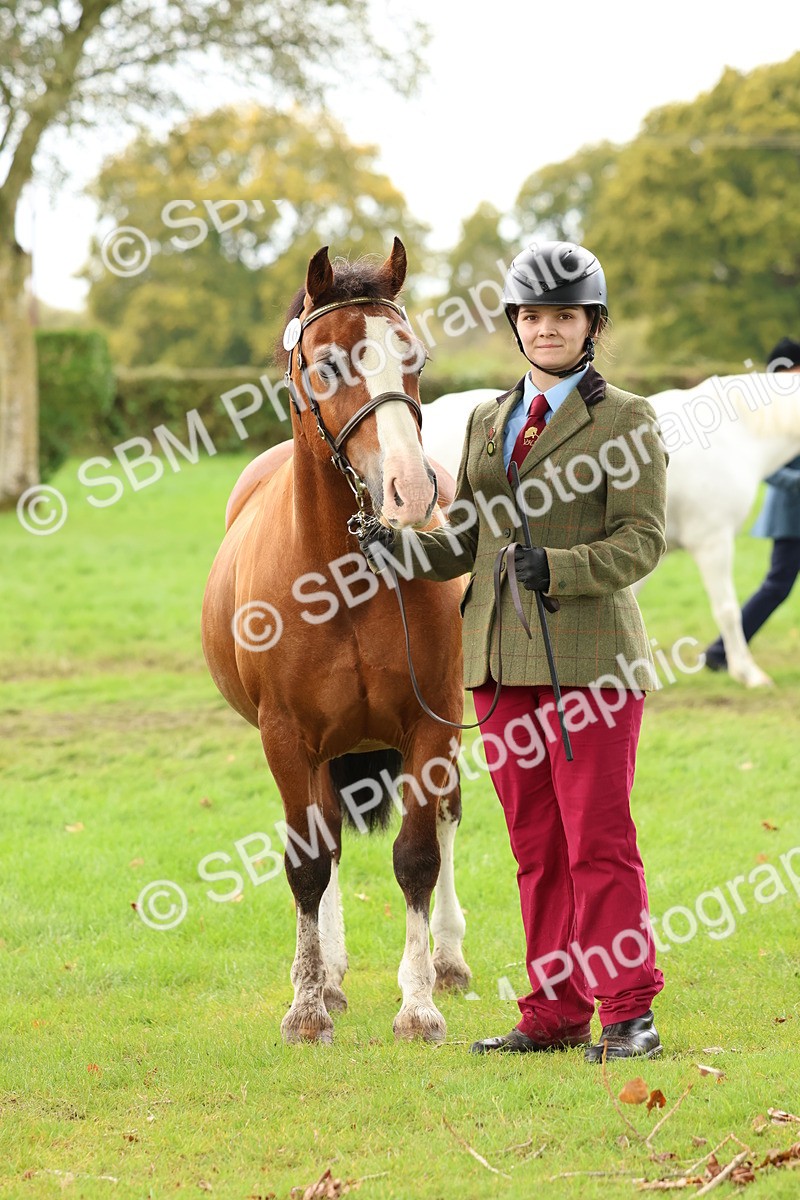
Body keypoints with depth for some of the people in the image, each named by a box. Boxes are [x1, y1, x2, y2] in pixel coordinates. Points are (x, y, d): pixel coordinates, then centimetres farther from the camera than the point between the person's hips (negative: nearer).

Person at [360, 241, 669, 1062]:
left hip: (588, 654, -6)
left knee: (598, 840, -6)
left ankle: (628, 1014, 0)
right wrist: (403, 550, 0)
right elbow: (465, 541, 19)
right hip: (501, 659, 6)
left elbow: (642, 541, -9)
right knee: (535, 844, 9)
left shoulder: (626, 420, -1)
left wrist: (558, 569, -24)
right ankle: (555, 1013, 14)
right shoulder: (488, 422, 15)